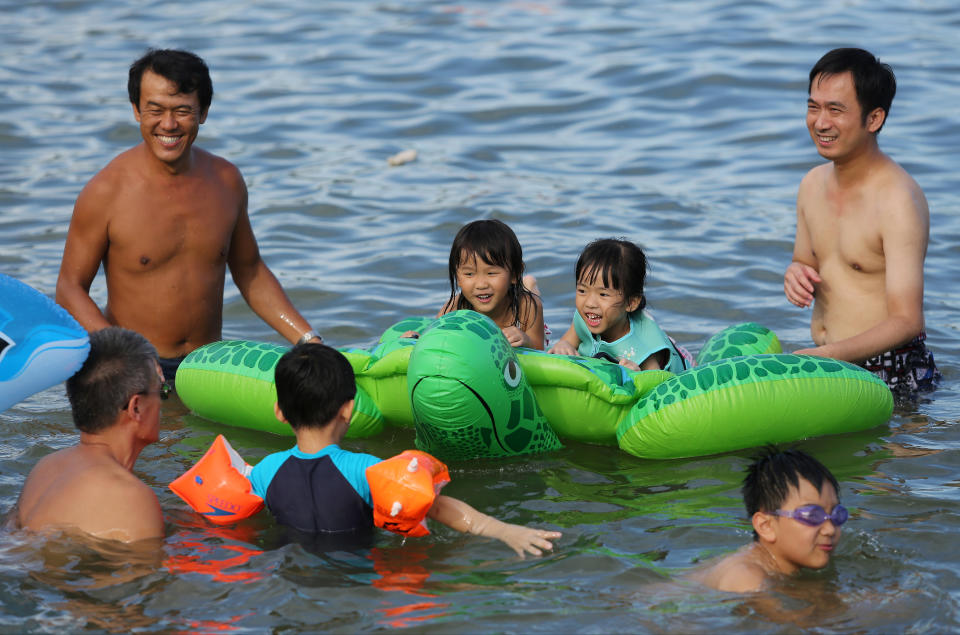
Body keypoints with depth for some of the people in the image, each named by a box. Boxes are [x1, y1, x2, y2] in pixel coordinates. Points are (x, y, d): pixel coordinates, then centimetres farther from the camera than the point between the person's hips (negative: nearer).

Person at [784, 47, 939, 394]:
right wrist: (796, 274, -2)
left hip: (886, 371, -7)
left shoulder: (899, 200, -17)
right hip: (826, 365, 7)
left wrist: (824, 356, -32)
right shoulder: (812, 184, 9)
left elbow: (905, 321, -20)